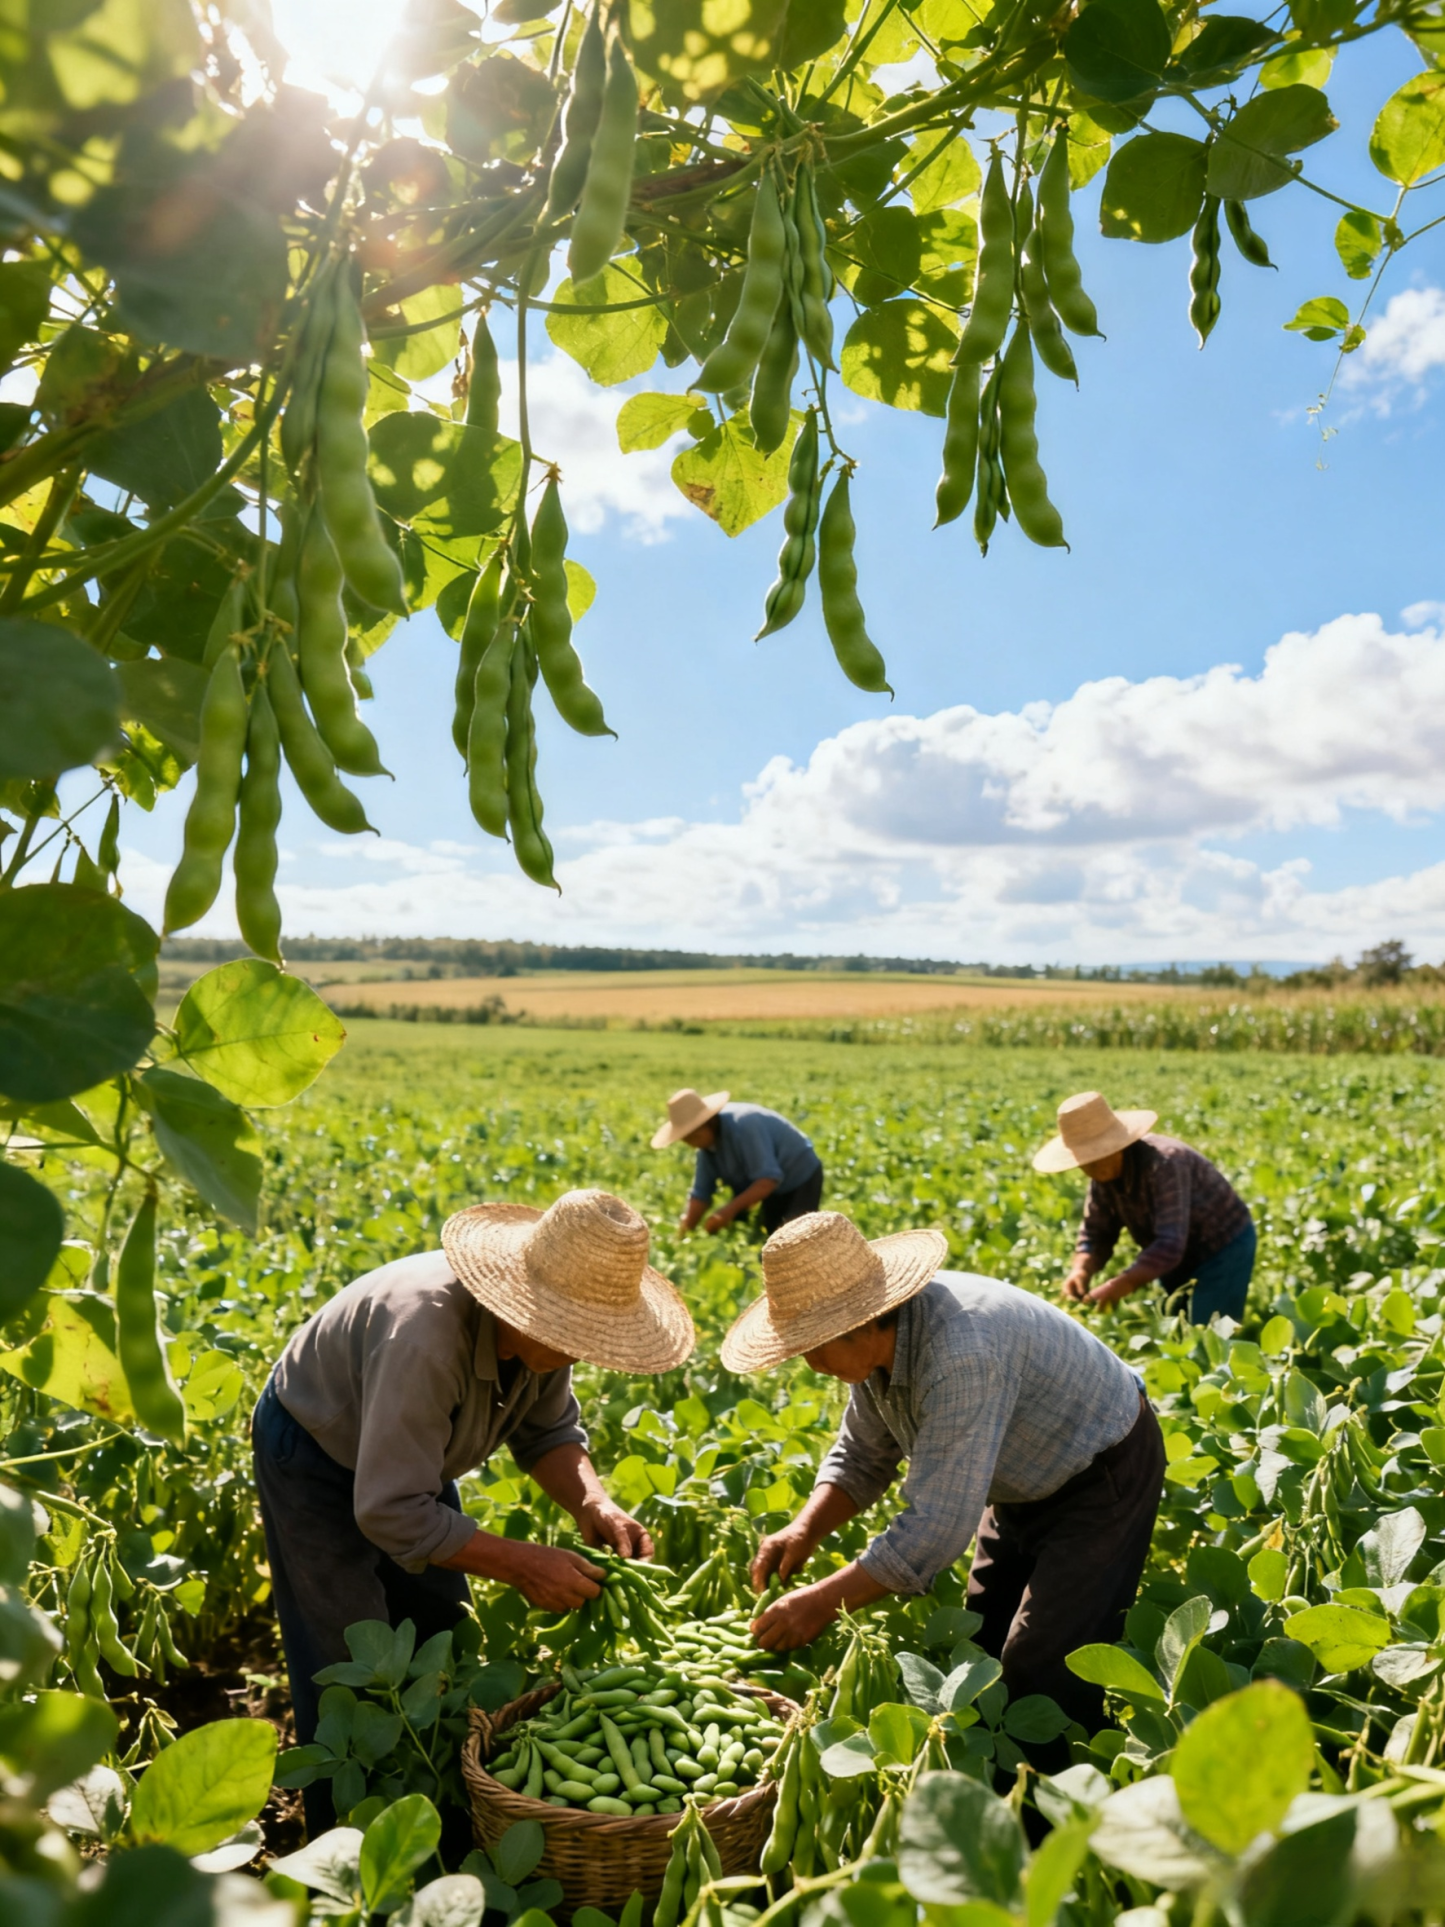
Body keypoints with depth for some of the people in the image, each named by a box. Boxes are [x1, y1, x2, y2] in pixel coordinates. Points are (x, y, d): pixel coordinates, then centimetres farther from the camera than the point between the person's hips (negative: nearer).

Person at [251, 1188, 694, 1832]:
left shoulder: (541, 1324, -21)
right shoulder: (427, 1335, -45)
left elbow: (547, 1430, -5)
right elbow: (391, 1512, -39)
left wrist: (592, 1503, -23)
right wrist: (522, 1565, -35)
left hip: (410, 1455, 7)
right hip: (316, 1457, -7)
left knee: (440, 1646, 13)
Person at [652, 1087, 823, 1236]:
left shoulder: (744, 1125, -33)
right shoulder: (708, 1140, -8)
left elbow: (769, 1178, -37)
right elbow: (701, 1191, -6)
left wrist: (731, 1209, -44)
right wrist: (687, 1230, -17)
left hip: (800, 1179, -8)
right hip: (762, 1188, 8)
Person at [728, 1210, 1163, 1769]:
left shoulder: (961, 1355, -40)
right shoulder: (876, 1338, -13)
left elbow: (938, 1527, -38)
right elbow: (862, 1455, 1)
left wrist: (824, 1602, -33)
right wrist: (806, 1529, -15)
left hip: (1103, 1475, -8)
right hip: (1025, 1482, 8)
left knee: (1041, 1674, -12)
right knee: (982, 1651, 11)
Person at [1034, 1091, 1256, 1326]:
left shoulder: (1163, 1164, -33)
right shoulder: (1104, 1173, -9)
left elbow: (1170, 1244, -38)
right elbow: (1096, 1233, -6)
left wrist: (1122, 1284, -46)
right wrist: (1081, 1270, -26)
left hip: (1223, 1249, -7)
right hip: (1180, 1258, 8)